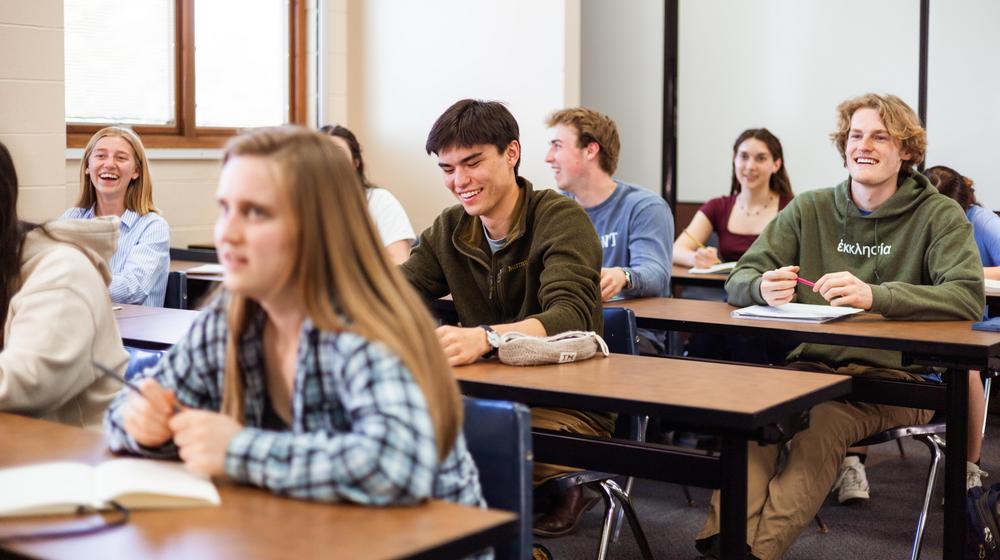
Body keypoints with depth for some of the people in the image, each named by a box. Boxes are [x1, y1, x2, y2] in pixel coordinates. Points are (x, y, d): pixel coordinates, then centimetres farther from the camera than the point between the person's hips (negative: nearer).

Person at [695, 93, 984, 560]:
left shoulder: (940, 215, 2)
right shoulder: (809, 210, 12)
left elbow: (968, 298, -15)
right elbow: (740, 280, 6)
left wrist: (874, 295, -30)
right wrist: (764, 287, -21)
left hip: (897, 375, -3)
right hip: (812, 364, 3)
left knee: (823, 419, -34)